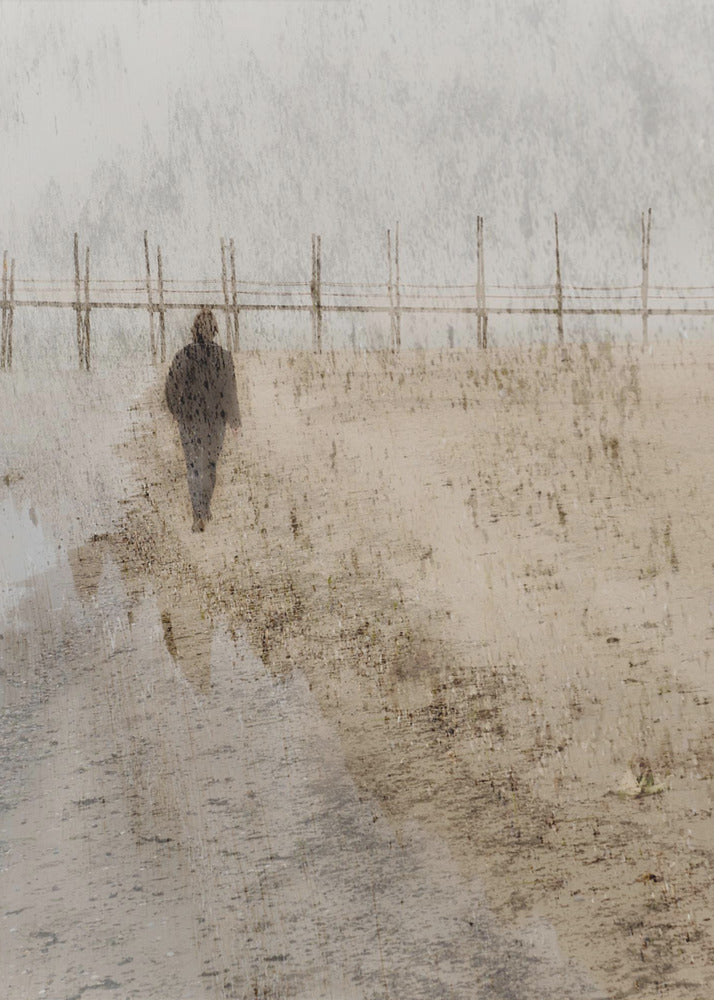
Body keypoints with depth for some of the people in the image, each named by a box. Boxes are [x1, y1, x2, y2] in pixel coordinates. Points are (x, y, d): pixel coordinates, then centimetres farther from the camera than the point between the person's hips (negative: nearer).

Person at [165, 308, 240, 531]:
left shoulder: (184, 354, -9)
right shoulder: (224, 356, -7)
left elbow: (172, 384, -3)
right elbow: (229, 389, -4)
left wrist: (175, 410, 13)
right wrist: (234, 418, 5)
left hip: (190, 416, -1)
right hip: (215, 417, 1)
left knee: (195, 464, 2)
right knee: (211, 462, 16)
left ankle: (199, 515, -10)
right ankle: (206, 509, 26)